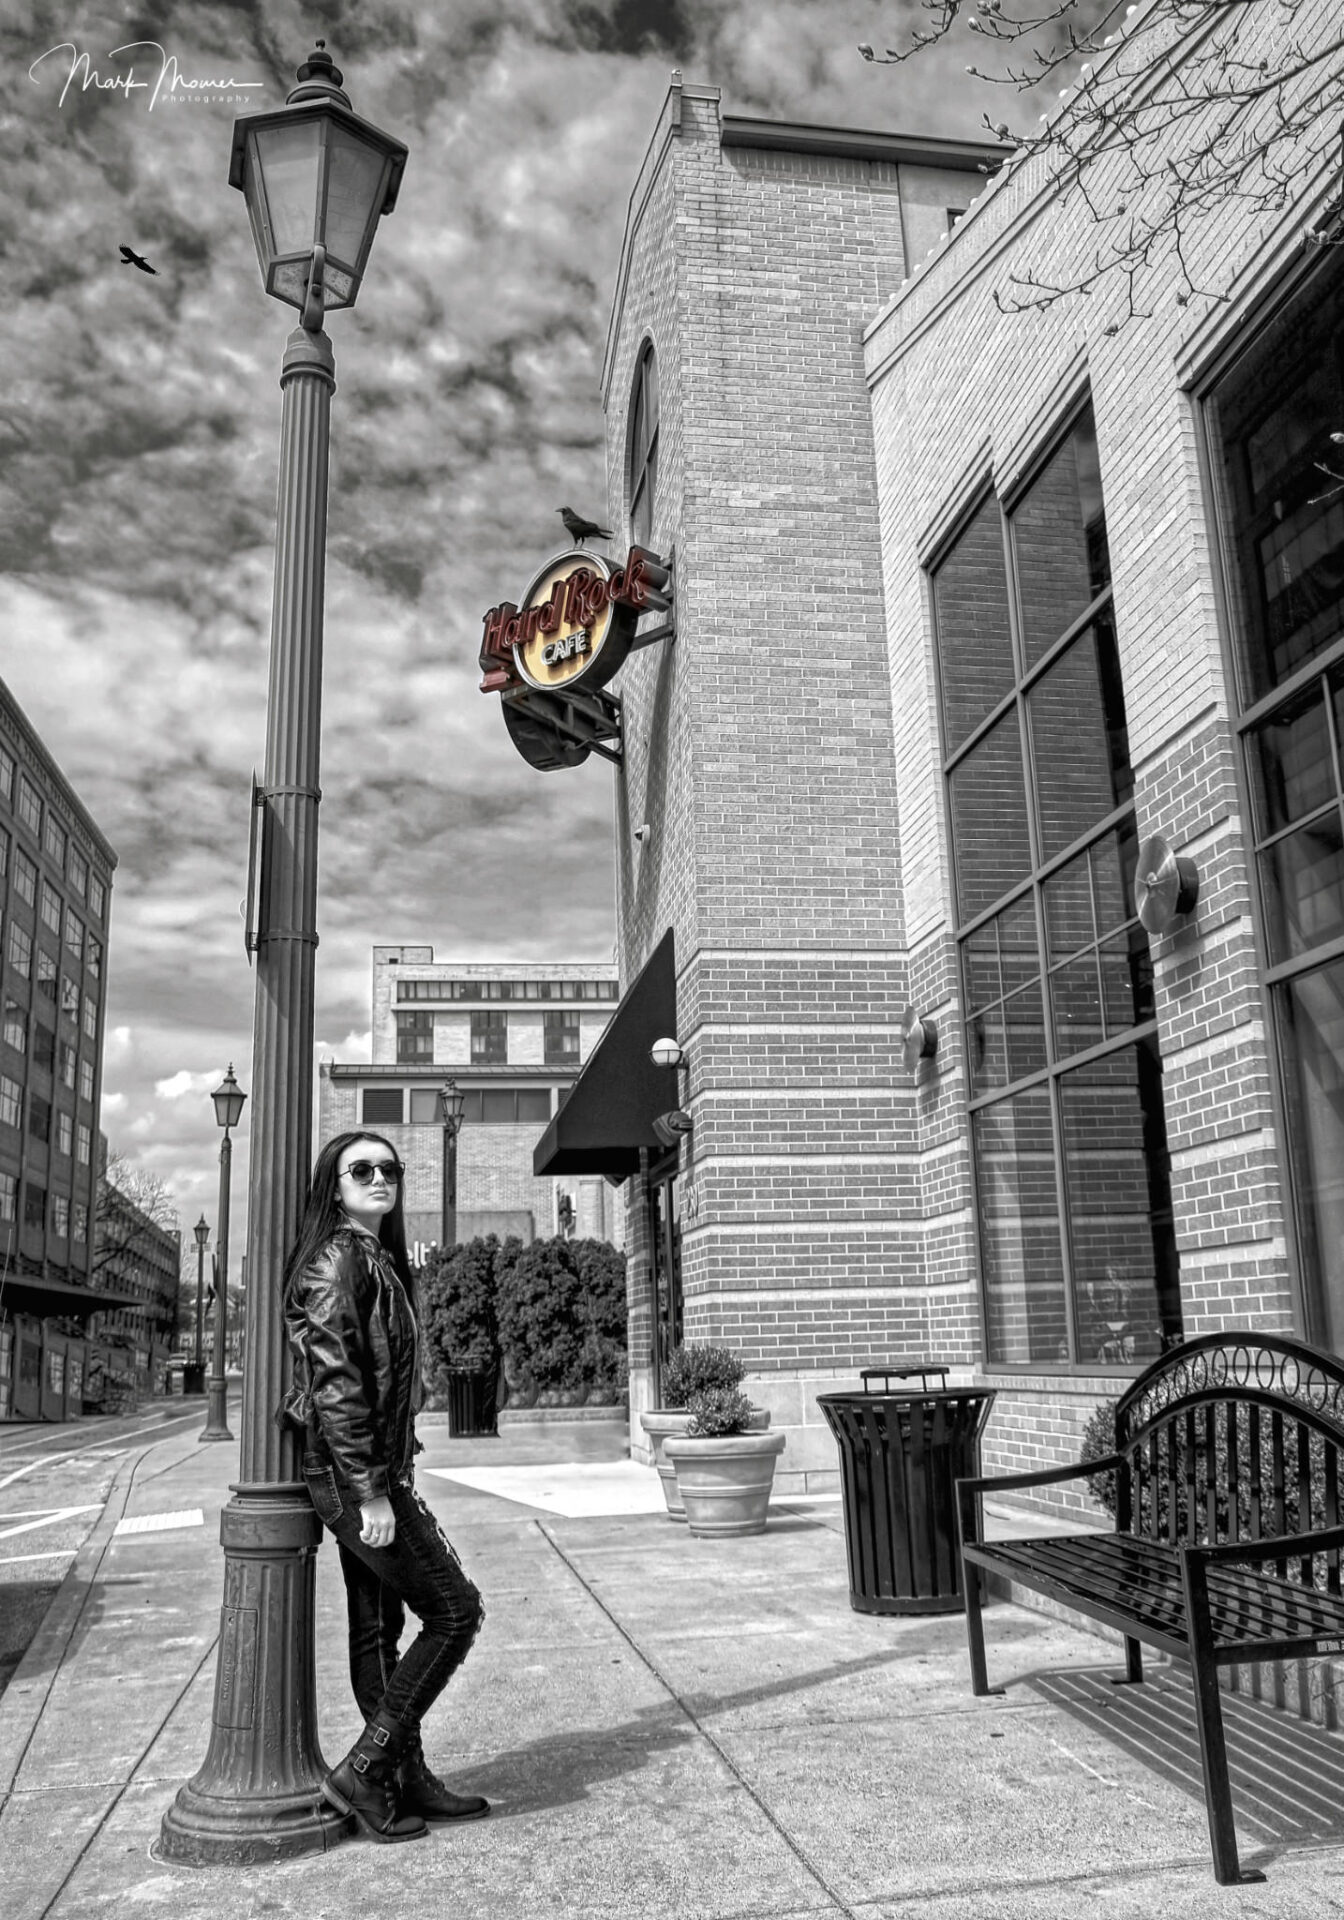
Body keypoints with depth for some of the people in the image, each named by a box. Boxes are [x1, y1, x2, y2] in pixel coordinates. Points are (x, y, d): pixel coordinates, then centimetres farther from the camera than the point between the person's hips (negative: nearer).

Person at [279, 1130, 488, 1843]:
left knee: (379, 1629, 14)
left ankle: (408, 1781, 24)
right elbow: (335, 1383, -21)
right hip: (353, 1473, -9)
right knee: (454, 1610, -4)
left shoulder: (379, 1261, 14)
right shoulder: (337, 1260, -15)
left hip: (375, 1472, 9)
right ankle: (362, 1771, 3)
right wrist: (371, 1491, -22)